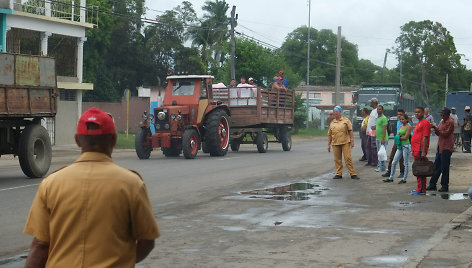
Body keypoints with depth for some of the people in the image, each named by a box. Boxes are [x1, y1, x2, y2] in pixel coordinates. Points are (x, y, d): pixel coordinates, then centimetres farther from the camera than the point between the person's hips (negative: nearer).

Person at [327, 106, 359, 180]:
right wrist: (329, 144, 10)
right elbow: (329, 134, 14)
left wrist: (352, 141, -5)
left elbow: (350, 131, 2)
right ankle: (339, 174, 13)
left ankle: (353, 174, -1)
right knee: (337, 159, 4)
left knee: (348, 158, -5)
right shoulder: (332, 123, 11)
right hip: (335, 144, 3)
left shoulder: (346, 120, 4)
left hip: (345, 143, -3)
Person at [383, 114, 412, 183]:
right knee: (394, 162, 7)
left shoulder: (409, 127, -8)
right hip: (400, 146, 8)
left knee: (405, 163, 0)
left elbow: (406, 137, -14)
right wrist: (397, 137, -9)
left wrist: (398, 137, -4)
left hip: (406, 146, -8)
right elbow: (397, 136, 11)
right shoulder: (400, 127, 14)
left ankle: (404, 179, 8)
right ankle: (391, 178, 14)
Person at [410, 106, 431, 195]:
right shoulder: (419, 123, 21)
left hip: (420, 150, -10)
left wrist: (423, 152, -22)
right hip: (416, 150, 10)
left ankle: (421, 190, -7)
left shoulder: (425, 123, -10)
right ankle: (420, 189, 16)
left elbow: (425, 138, -17)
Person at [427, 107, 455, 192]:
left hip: (446, 148, -9)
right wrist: (435, 128, 2)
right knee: (436, 167, 10)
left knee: (444, 168, -4)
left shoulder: (450, 122, -10)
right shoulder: (443, 121, 18)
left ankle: (445, 187, 3)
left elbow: (446, 133, -16)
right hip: (440, 148, 9)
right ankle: (432, 185, 15)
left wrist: (436, 128, -18)